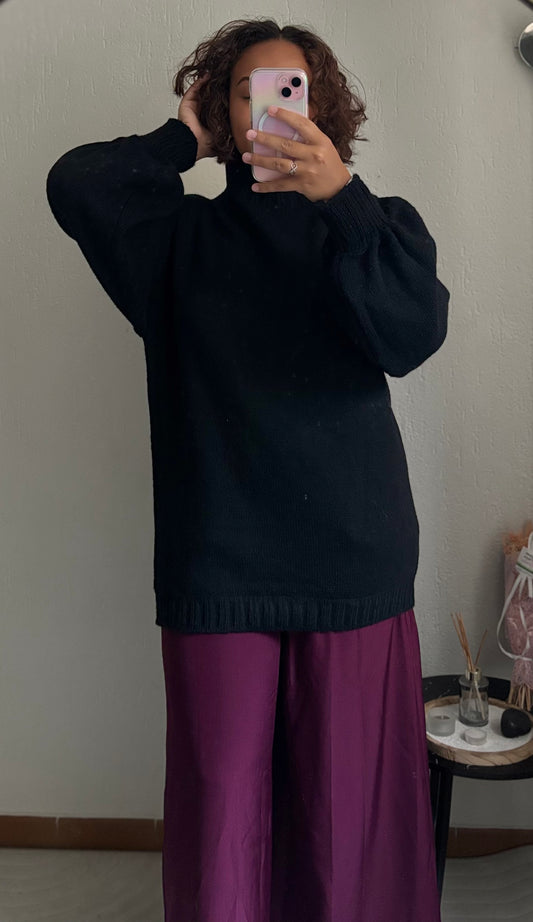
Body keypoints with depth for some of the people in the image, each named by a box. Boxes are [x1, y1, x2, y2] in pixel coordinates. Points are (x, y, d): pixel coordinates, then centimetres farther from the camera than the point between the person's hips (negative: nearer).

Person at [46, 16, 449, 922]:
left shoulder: (376, 226, 10)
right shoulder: (186, 234, 12)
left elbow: (414, 334, -9)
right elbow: (75, 187, -4)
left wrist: (341, 195, -19)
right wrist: (184, 142, 5)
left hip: (354, 565, 0)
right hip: (216, 568, 0)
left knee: (351, 805, 5)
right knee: (221, 805, 5)